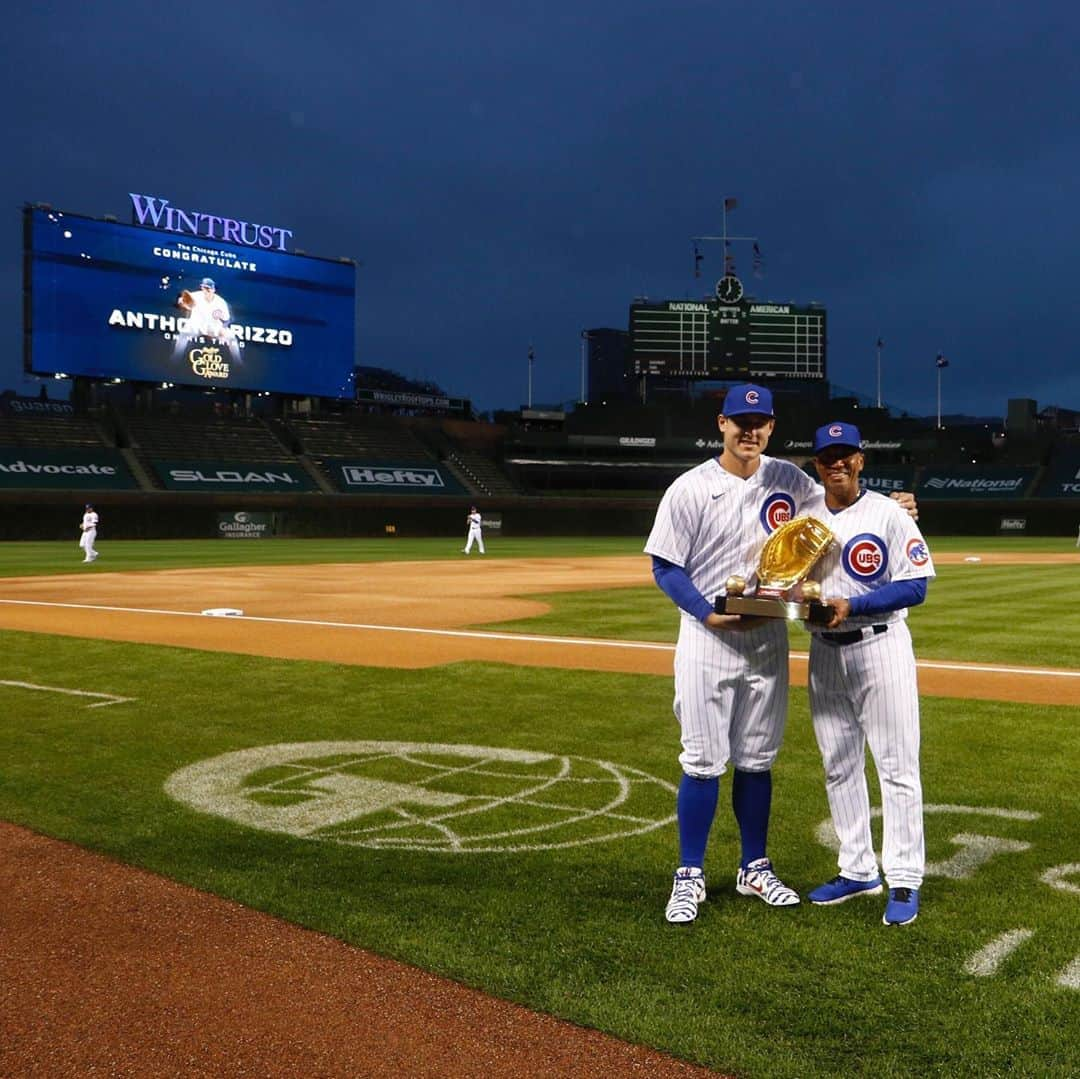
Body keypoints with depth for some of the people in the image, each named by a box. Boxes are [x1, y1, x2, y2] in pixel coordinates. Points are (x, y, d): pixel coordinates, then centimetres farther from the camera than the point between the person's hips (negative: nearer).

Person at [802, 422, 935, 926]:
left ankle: (904, 880, 7)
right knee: (838, 767, 12)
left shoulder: (888, 513, -6)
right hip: (823, 653, 5)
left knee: (897, 766, -2)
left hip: (880, 647, -5)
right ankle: (858, 870, 25)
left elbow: (914, 585, -11)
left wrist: (851, 606, -21)